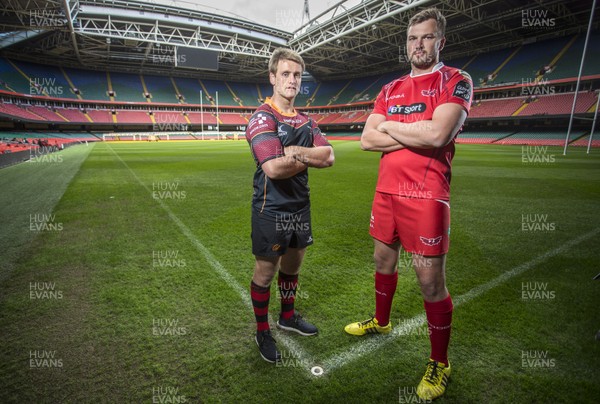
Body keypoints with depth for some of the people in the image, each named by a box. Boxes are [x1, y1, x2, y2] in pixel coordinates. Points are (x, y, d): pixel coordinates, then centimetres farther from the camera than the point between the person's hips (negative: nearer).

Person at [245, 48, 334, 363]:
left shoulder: (306, 121, 10)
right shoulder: (262, 118, -13)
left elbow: (329, 157, -2)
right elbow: (274, 168, -26)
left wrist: (297, 152, -18)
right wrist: (309, 159, -10)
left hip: (300, 206, 7)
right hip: (271, 209, -7)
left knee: (292, 266, 20)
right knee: (265, 272, 8)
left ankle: (288, 316, 43)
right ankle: (262, 332, 29)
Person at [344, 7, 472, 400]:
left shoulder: (455, 81, -3)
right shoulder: (390, 90, 14)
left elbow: (437, 134, -21)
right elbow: (367, 139, 3)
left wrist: (390, 126, -5)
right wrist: (414, 135, -9)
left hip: (426, 196, -6)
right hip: (386, 191, 6)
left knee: (431, 280, 0)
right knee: (384, 259, 19)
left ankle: (440, 363, 22)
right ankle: (381, 321, 43)